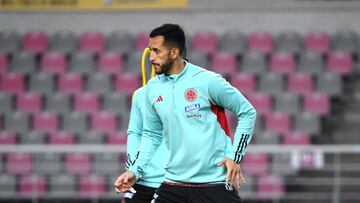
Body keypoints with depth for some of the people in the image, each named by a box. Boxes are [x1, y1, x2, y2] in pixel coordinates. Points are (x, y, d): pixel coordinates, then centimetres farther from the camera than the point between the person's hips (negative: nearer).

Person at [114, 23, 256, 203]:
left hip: (216, 183, -4)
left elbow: (247, 112, -1)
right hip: (174, 182, 4)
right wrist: (135, 171, 5)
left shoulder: (208, 80, -9)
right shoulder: (152, 88, 5)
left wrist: (235, 156, -8)